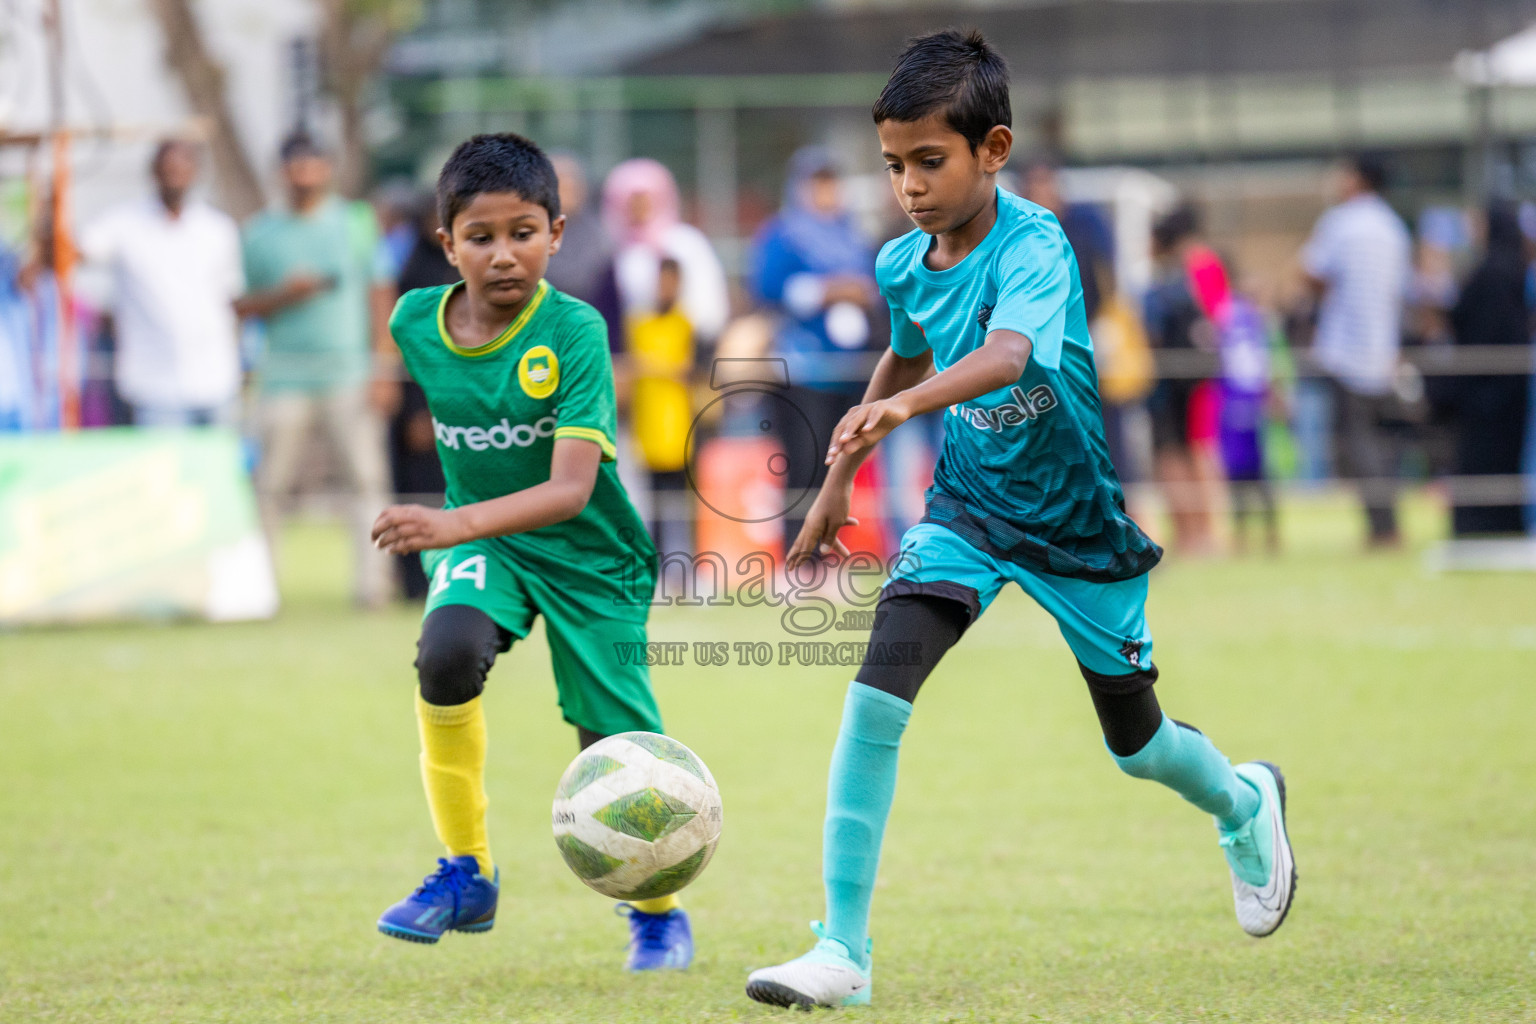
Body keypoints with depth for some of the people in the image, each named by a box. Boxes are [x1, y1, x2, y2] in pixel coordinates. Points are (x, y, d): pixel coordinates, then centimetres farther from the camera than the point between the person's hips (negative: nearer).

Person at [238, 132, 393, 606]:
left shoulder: (355, 223, 9)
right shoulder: (261, 233, 9)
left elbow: (380, 295, 7)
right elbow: (240, 305, 10)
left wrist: (384, 366, -1)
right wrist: (283, 295, -10)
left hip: (349, 377, 0)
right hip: (286, 380, 0)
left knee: (368, 476, -9)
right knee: (270, 484, -2)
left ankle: (372, 583, -8)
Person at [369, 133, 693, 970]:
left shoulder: (574, 332, -25)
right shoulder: (416, 323, -10)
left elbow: (571, 489, -34)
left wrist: (456, 523, -47)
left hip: (588, 555, -2)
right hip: (481, 543, 3)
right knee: (445, 652, -30)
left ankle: (658, 911, 32)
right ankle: (465, 873, -13)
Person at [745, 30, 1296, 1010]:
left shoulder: (1035, 245, -26)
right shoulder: (904, 265, -6)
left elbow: (1007, 355, -46)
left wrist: (904, 406, -63)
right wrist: (841, 476, 21)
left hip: (1080, 519, -4)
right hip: (969, 509, 4)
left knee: (1135, 741, 14)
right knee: (878, 686, -21)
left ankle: (1245, 800, 52)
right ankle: (842, 950, -19)